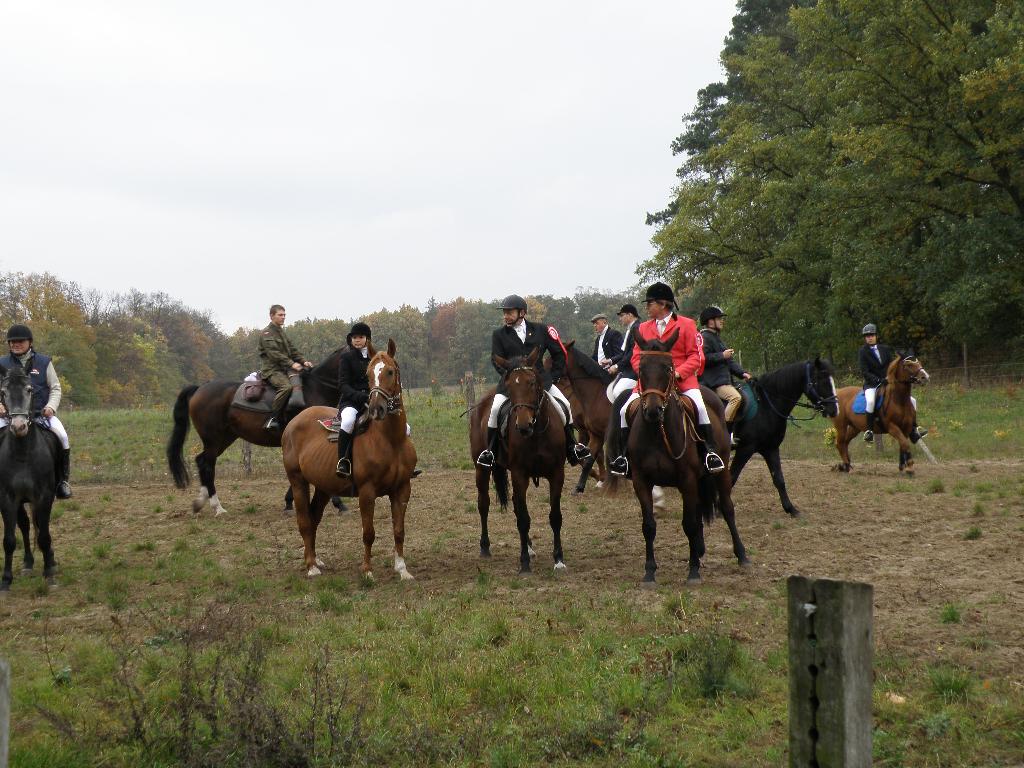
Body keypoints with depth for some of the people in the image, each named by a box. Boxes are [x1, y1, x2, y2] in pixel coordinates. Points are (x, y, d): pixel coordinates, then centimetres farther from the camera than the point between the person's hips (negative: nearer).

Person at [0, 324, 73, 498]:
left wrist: (51, 407, -8)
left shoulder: (44, 362, 9)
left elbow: (55, 388, 11)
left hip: (42, 414, 0)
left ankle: (63, 479, -9)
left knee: (62, 436, -25)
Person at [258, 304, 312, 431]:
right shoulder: (267, 333, -5)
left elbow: (292, 351, 20)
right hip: (271, 369, -9)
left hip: (284, 369, 9)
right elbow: (274, 354, -17)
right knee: (286, 386, -33)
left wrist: (303, 361, 1)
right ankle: (274, 419, -31)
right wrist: (292, 364, -25)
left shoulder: (282, 332, 23)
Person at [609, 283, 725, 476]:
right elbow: (636, 357, 11)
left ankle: (709, 451, -16)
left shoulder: (686, 325, 1)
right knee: (625, 411, -12)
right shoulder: (643, 328, 12)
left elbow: (696, 357, -2)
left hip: (682, 378, -3)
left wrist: (677, 373, -17)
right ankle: (623, 455, -1)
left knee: (699, 406, -27)